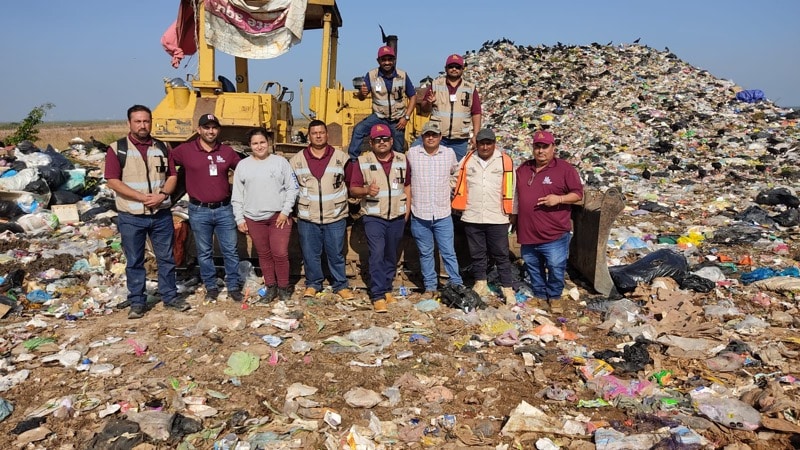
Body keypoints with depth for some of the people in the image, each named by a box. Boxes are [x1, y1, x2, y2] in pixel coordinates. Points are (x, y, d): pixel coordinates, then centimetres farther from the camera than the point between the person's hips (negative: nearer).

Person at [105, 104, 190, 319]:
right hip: (131, 216, -3)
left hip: (161, 214, 3)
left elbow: (172, 176, 7)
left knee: (166, 258, 10)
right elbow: (113, 181, -9)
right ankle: (137, 302, 19)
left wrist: (162, 195, -12)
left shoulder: (162, 147, 7)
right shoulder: (117, 149, -3)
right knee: (134, 261, 7)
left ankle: (170, 296, 24)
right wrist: (143, 197, -17)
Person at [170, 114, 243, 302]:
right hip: (199, 211, -1)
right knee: (204, 252, 10)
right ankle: (211, 288, 24)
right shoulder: (185, 150, -4)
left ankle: (234, 287, 19)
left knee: (231, 250, 6)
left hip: (224, 209, 2)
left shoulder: (227, 151, 3)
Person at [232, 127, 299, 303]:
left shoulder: (280, 161, 1)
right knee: (264, 255, 10)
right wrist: (239, 218, 2)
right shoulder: (243, 165, 6)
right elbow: (237, 195, 8)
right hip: (254, 219, 2)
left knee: (280, 253, -3)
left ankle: (283, 287, 14)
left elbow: (292, 188, 0)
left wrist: (285, 211, -8)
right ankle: (270, 287, 23)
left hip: (279, 216, -2)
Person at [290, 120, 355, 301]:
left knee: (336, 254, 8)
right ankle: (313, 284, 26)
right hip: (307, 218, 1)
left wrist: (346, 203, 5)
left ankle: (340, 285, 22)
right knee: (310, 254, 9)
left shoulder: (341, 157, 0)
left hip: (335, 217, -1)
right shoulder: (297, 160, 3)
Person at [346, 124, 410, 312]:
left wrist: (407, 209, 5)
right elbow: (353, 190, -3)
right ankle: (378, 296, -5)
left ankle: (387, 289, 27)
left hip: (397, 217, 3)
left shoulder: (402, 160, 6)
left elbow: (407, 185, 14)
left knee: (391, 255, 12)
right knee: (377, 254, -11)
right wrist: (366, 190, -23)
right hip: (374, 217, -3)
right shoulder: (362, 162, -3)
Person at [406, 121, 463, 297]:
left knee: (449, 253, 3)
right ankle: (430, 286, 22)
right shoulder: (412, 153, 0)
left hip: (443, 214, 0)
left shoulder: (449, 153, 3)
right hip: (419, 215, 0)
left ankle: (457, 285, 13)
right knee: (425, 254, 11)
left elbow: (455, 173, 20)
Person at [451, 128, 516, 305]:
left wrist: (508, 211, 1)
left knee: (501, 256, 5)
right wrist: (461, 202, 10)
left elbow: (510, 188, 1)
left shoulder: (505, 161, -1)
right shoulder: (467, 160, 5)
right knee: (477, 255, 13)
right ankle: (480, 285, 27)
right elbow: (455, 181, 15)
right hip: (472, 218, 2)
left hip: (497, 218, -2)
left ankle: (508, 290, 13)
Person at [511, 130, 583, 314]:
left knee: (556, 268, 2)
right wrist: (514, 216, 19)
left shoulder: (565, 169, -6)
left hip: (554, 234, -5)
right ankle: (539, 295, 33)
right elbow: (516, 195, 21)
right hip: (528, 232, 5)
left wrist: (559, 199, -21)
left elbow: (578, 194, -6)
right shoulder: (523, 169, 10)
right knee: (533, 268, 16)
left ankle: (554, 297, 23)